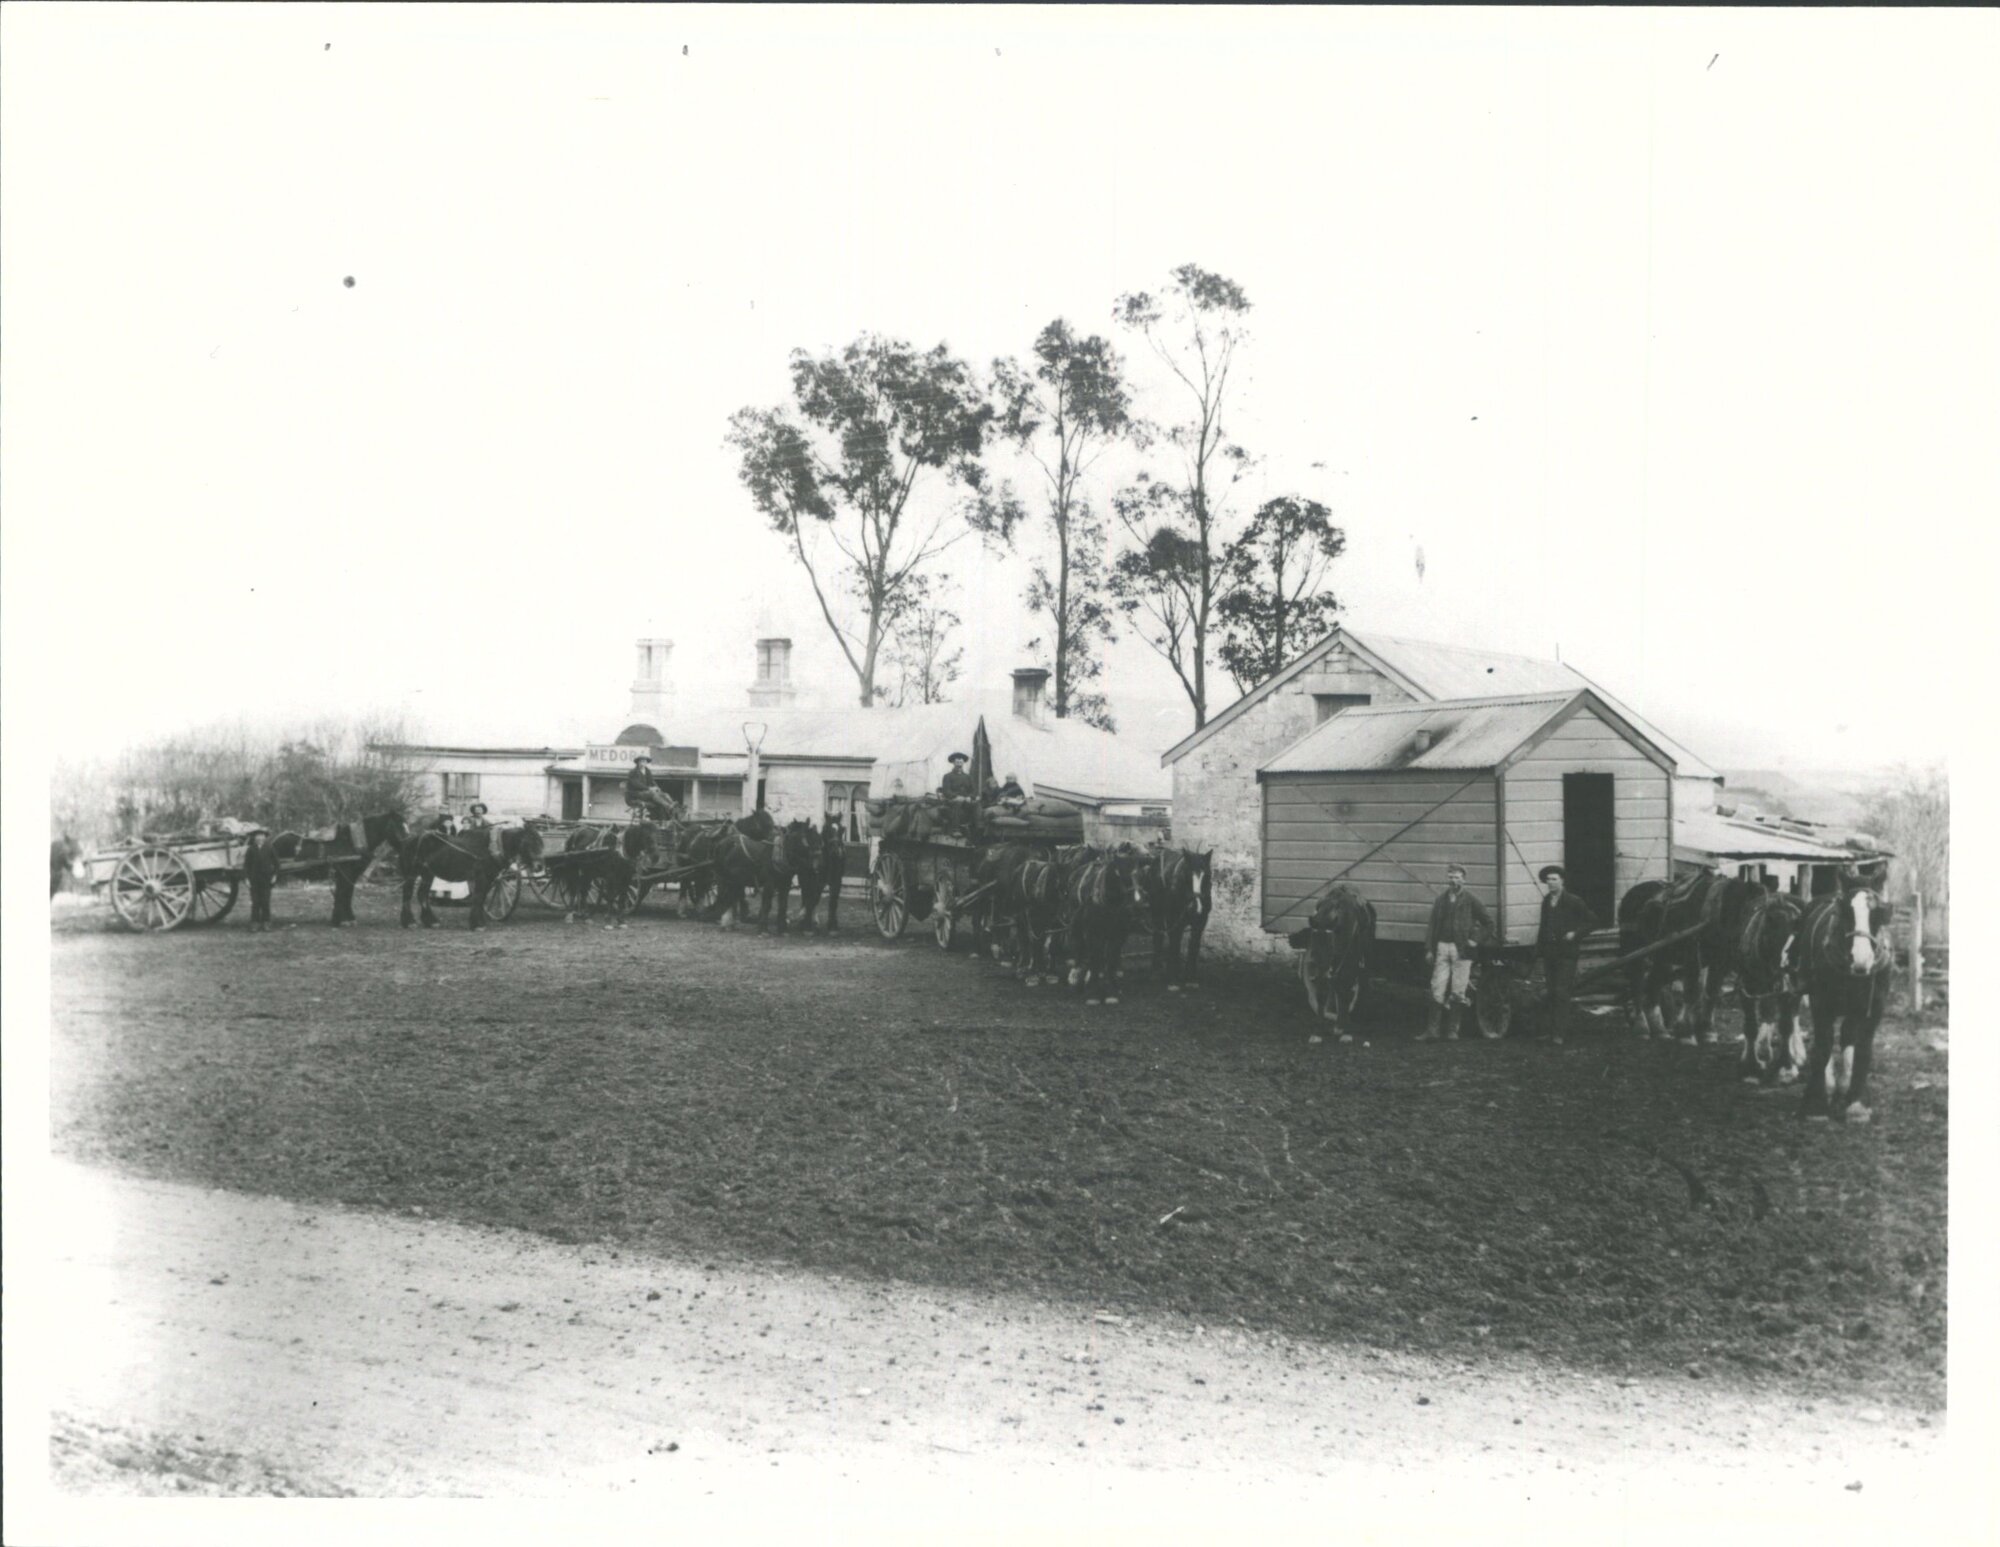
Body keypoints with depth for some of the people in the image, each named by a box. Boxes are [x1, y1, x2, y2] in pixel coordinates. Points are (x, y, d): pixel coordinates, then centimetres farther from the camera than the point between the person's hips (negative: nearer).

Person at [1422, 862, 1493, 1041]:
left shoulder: (1471, 901, 1)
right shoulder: (1440, 900, 10)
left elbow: (1489, 923, 6)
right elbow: (1432, 925, 10)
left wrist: (1475, 939, -4)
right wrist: (1429, 949, 3)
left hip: (1462, 950, -2)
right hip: (1442, 947, 2)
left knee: (1457, 992, 2)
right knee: (1437, 990, -1)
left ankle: (1452, 1030, 10)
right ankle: (1431, 1030, -1)